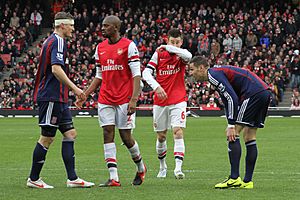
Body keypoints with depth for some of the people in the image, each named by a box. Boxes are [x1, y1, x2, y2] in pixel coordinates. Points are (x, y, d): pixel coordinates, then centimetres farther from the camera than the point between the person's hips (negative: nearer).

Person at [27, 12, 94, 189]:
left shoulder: (51, 41, 19)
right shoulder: (58, 42, -12)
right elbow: (56, 69, -24)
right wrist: (74, 88, -24)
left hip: (58, 99, 10)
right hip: (51, 97, -10)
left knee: (70, 134, 5)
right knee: (47, 138, -4)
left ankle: (72, 178, 2)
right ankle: (34, 179, 3)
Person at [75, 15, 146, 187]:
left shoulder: (129, 46, -7)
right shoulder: (100, 48, 12)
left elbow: (136, 75, -10)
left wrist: (134, 99, -19)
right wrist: (84, 95, 10)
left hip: (124, 100, -5)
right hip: (105, 100, 5)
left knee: (126, 136, -1)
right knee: (108, 134, -4)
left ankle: (141, 168, 26)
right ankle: (114, 178, -6)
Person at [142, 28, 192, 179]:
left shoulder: (181, 54, -1)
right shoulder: (159, 54, 0)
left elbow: (188, 56, -26)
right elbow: (146, 72, -7)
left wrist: (168, 48, -24)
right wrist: (156, 86, -22)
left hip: (178, 101, -2)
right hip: (160, 101, 2)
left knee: (178, 131, -16)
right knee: (161, 136, 9)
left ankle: (178, 167, -22)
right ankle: (162, 166, 28)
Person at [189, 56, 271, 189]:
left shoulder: (214, 74, -9)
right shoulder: (218, 72, 23)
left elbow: (232, 98, -18)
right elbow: (228, 101, 27)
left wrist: (232, 126, -17)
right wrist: (230, 125, 18)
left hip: (253, 93, -10)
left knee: (233, 135, -8)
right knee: (249, 137, 12)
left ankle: (234, 178, -11)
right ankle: (248, 181, 12)